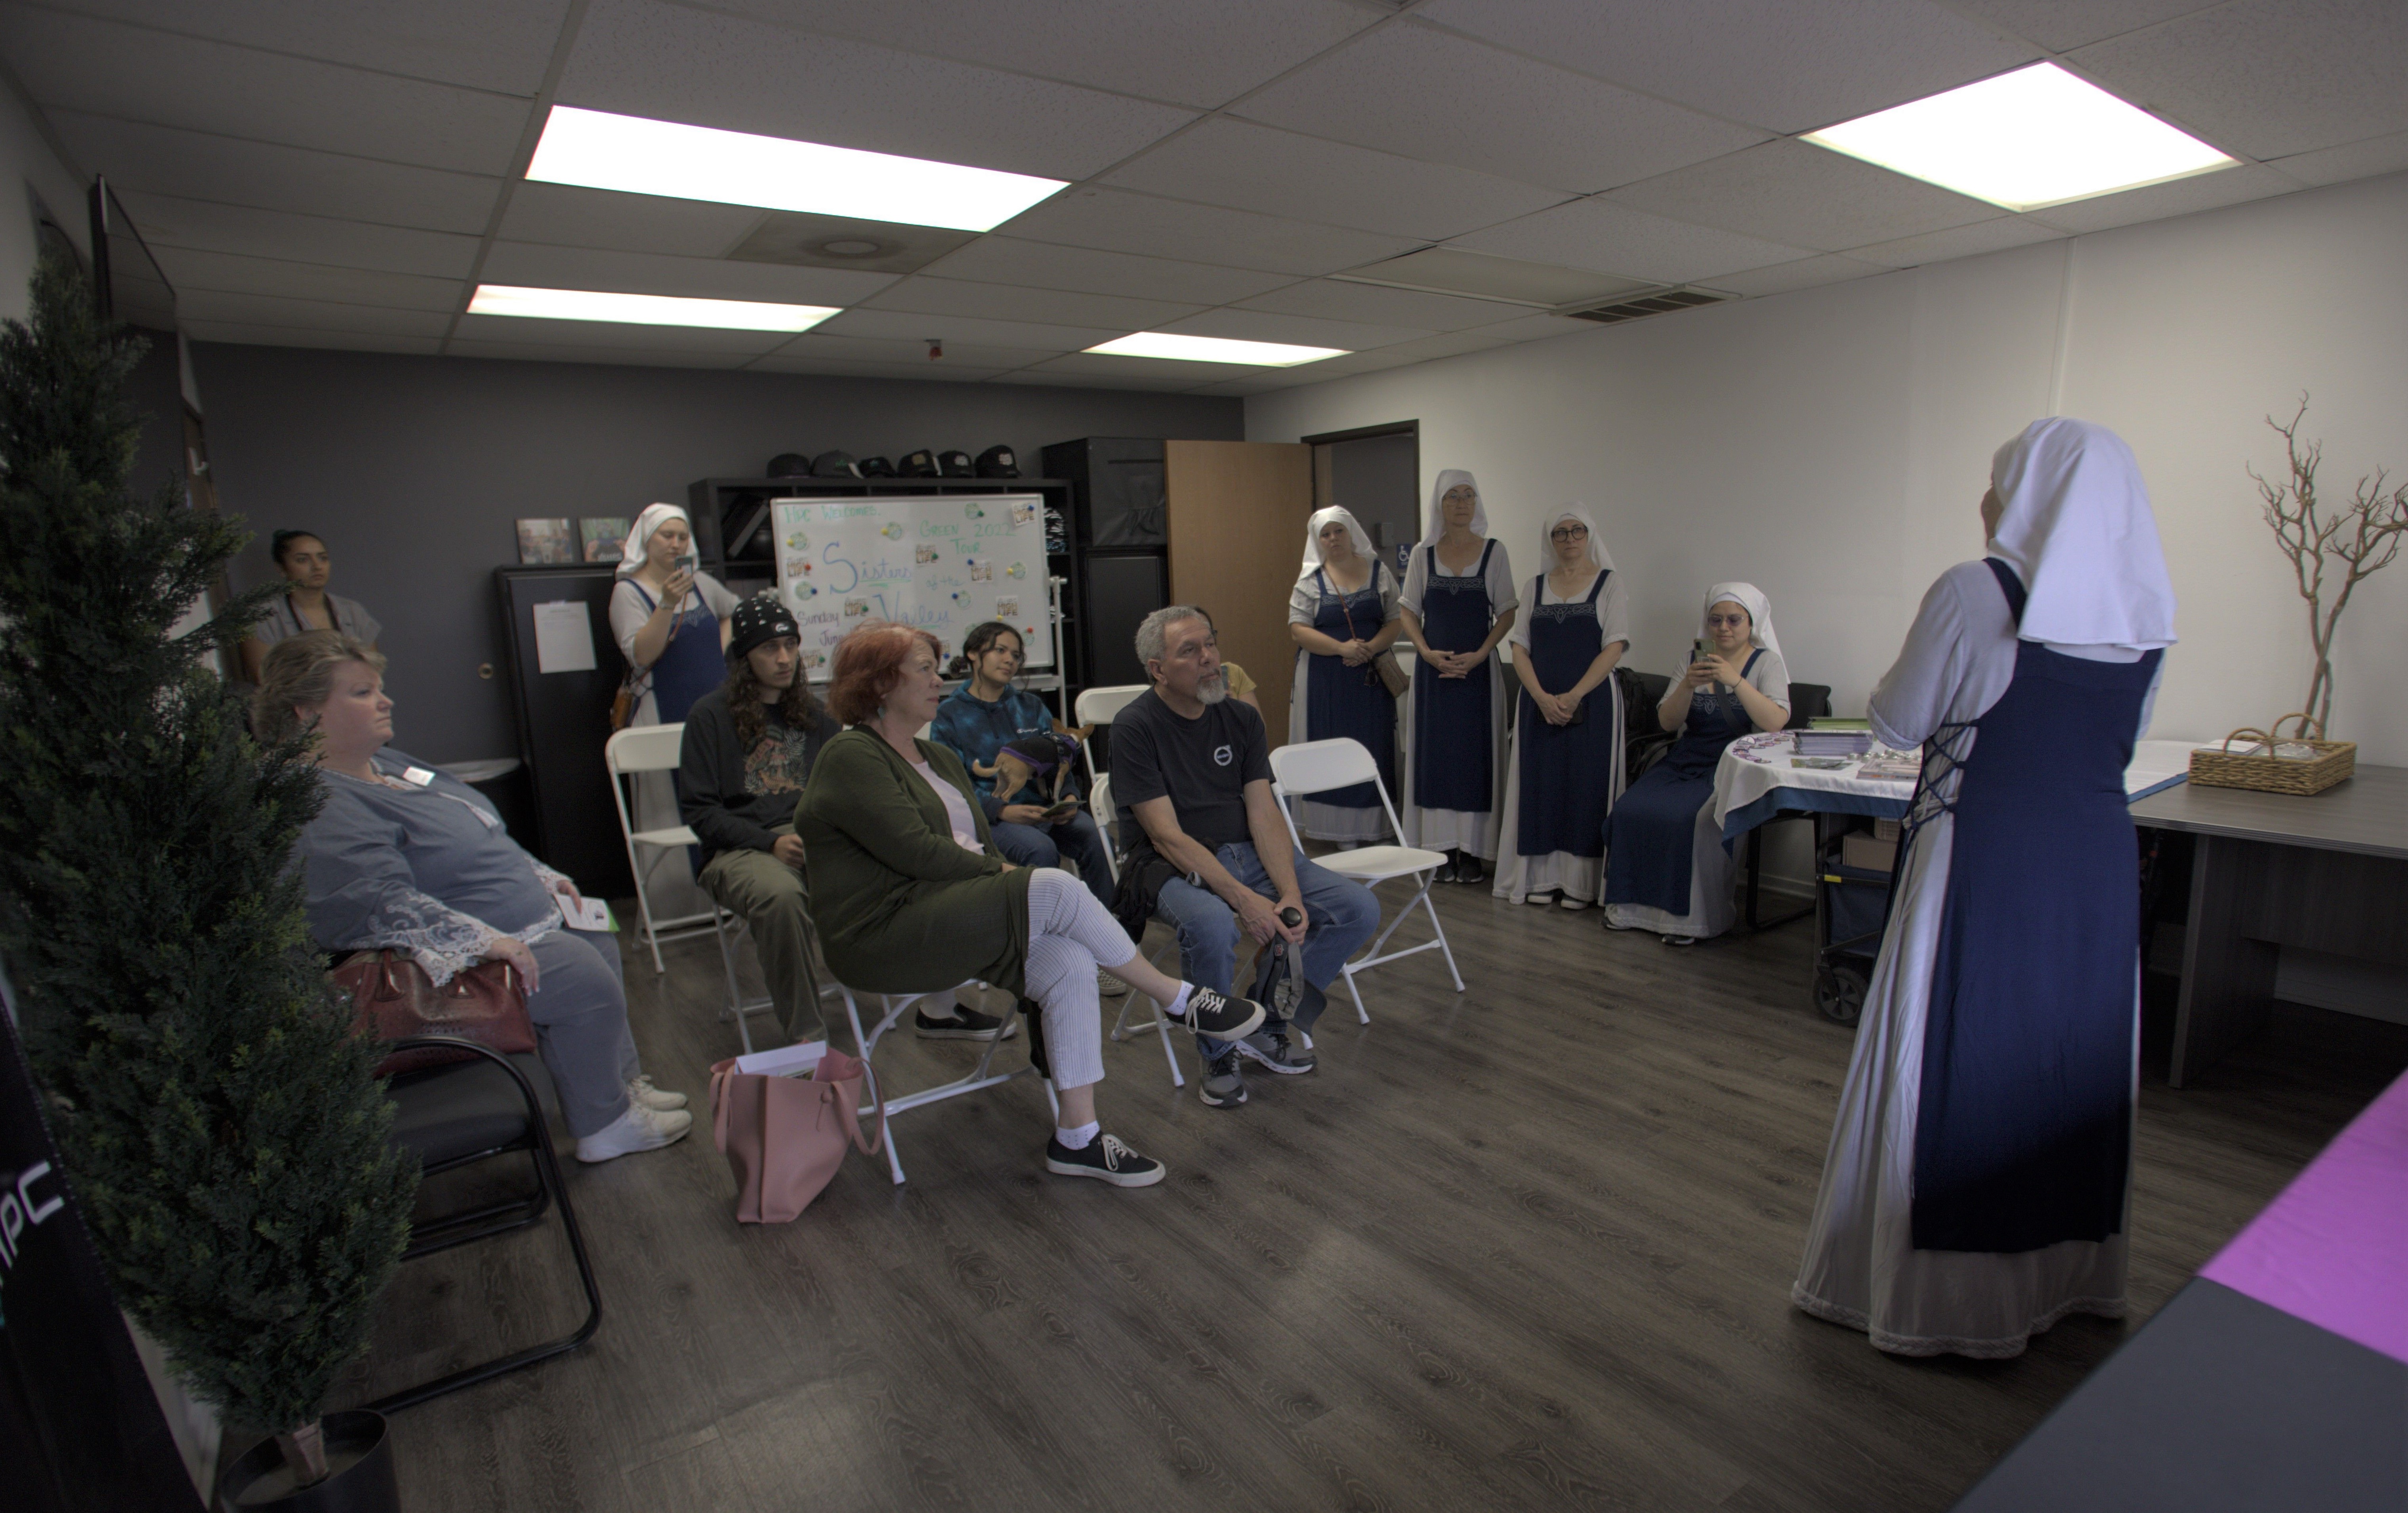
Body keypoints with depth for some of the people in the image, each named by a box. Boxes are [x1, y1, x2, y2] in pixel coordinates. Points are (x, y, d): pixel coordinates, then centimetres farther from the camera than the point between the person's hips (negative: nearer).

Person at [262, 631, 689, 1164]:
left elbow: (479, 836, 21)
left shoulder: (385, 763, 12)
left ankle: (624, 1082, 23)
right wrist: (485, 941, -34)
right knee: (587, 981, -17)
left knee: (601, 943, 13)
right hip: (454, 959, -11)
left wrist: (542, 877, 18)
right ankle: (605, 1124, 0)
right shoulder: (326, 811, -24)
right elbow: (388, 905, -33)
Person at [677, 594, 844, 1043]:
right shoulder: (710, 715, 6)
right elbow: (699, 809, 1)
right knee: (781, 894, -40)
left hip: (811, 838, 3)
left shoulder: (814, 714, 20)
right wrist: (771, 843, -14)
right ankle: (806, 1036, -29)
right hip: (739, 850, -3)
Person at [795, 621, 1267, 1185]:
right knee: (1056, 889, -24)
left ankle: (1077, 1138, -10)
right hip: (884, 937, -8)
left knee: (1069, 963, -17)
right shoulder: (849, 759, -8)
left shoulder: (938, 757, 21)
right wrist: (1001, 875, -9)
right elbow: (913, 850, -18)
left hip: (952, 920, 9)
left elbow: (983, 847, 16)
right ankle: (1182, 1001, -8)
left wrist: (1005, 876, -5)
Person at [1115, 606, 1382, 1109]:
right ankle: (1219, 1056, -8)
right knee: (1213, 926, -39)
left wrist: (1291, 895, -17)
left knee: (1360, 909, -8)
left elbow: (1264, 816, -1)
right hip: (1174, 866, -6)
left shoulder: (1241, 718, 4)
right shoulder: (1136, 728, -12)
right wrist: (1244, 899, -26)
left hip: (1248, 854, 6)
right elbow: (1168, 837, -18)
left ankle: (1268, 1028, 7)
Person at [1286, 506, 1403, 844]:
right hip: (1325, 681, -1)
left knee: (1374, 749, 1)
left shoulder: (1379, 571, 6)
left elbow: (1396, 620, 3)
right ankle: (1341, 829, 6)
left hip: (1371, 676, 1)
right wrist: (1342, 648, -18)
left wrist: (1371, 648, -15)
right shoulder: (1310, 580, 3)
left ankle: (1375, 826, 9)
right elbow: (1299, 630, -6)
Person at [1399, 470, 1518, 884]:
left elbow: (1507, 613, 0)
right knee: (1436, 754, 3)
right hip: (1434, 668, 2)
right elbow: (1409, 612, 6)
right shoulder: (1423, 555, 5)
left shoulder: (1494, 552, 1)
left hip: (1478, 668, -1)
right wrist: (1427, 652, -10)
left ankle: (1473, 851, 7)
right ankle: (1444, 850, 11)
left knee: (1476, 754, 0)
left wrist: (1478, 655, -13)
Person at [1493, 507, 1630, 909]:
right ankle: (1543, 877, 12)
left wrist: (1572, 697, -15)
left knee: (1587, 786, -2)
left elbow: (1613, 649, -7)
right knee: (1540, 785, 3)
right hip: (1540, 704, 3)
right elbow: (1520, 649, 5)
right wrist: (1542, 697, -9)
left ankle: (1582, 882, 6)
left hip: (1591, 703, -3)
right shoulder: (1536, 586, 11)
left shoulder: (1608, 584, 2)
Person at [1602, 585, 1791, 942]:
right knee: (1629, 811, -20)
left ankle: (1694, 917, -16)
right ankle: (1633, 905, -7)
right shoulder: (1695, 659, 13)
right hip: (1685, 761, 5)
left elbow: (1776, 723, -16)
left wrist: (1736, 681, -26)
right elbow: (1668, 722, 4)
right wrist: (1688, 686, -14)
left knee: (1691, 819, -32)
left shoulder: (1767, 663, 2)